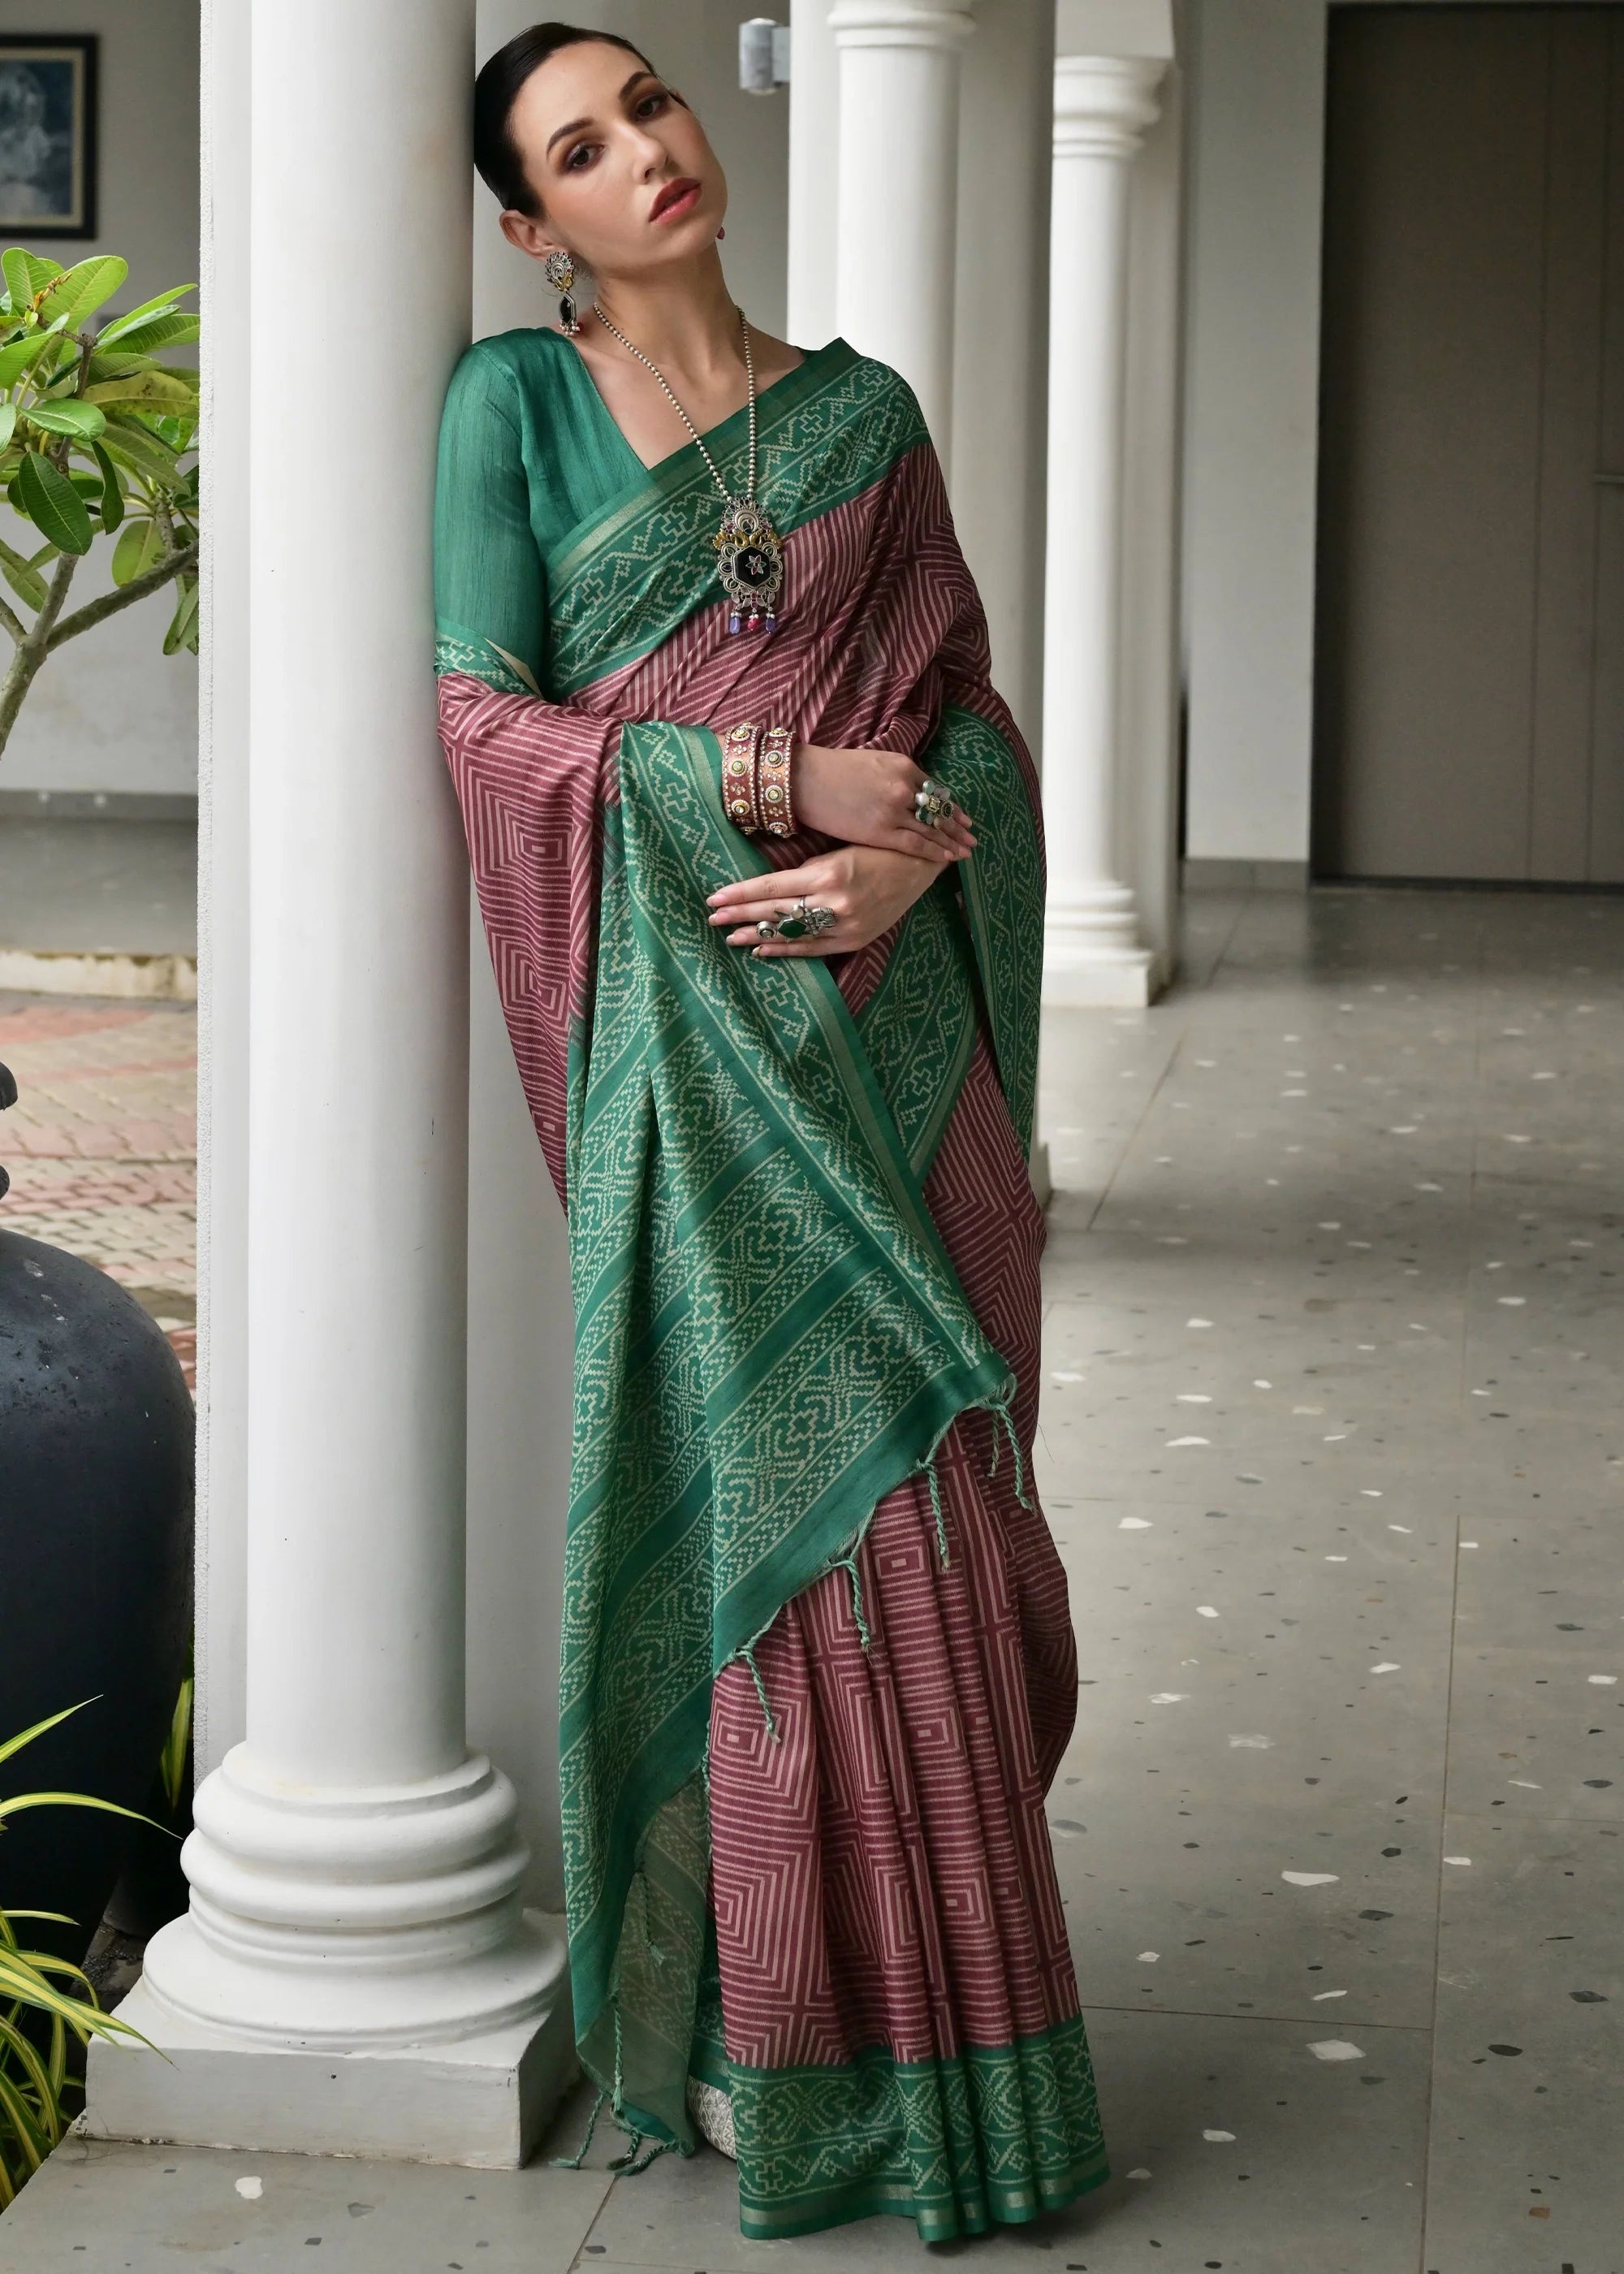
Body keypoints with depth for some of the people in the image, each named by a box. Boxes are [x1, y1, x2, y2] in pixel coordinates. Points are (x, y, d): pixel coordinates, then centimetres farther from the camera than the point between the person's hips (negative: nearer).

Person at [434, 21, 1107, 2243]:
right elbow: (485, 724, -6)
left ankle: (929, 1982, 16)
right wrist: (780, 775, -13)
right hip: (691, 1035, -3)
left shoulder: (864, 414, 13)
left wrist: (914, 853, -13)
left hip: (890, 1006, 3)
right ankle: (772, 2030, 9)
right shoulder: (512, 397, 3)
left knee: (914, 1498, 4)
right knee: (744, 1490, -3)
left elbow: (970, 712, 9)